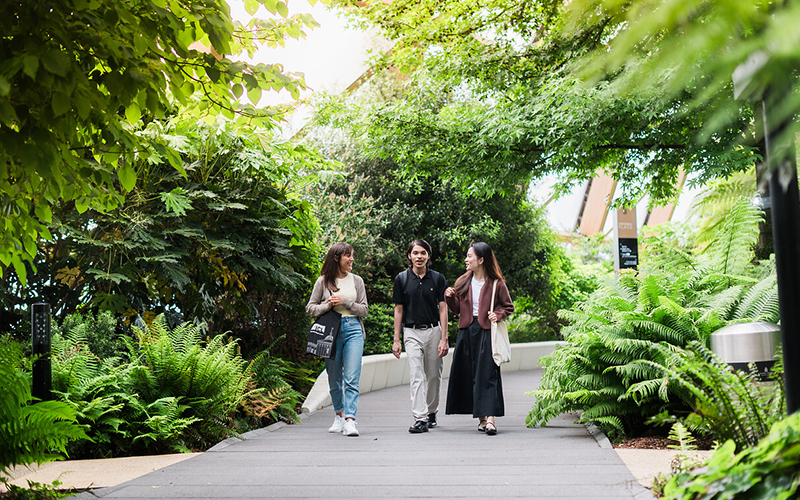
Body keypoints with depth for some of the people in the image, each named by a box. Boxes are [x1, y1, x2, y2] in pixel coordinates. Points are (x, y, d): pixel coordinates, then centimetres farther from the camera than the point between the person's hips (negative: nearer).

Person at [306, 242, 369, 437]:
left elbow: (364, 310, 8)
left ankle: (350, 420, -17)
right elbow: (310, 307, 8)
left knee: (352, 379, -11)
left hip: (353, 330, 0)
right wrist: (328, 306, -10)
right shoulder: (323, 281, 5)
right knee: (334, 379, 8)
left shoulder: (357, 281, 10)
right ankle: (339, 415, 26)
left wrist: (345, 302, -7)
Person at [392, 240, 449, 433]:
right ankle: (420, 419, -15)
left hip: (434, 330, 1)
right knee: (416, 376, -10)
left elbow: (443, 309, 1)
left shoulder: (438, 279, 2)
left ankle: (431, 412, 28)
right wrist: (396, 340, 1)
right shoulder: (401, 279, 2)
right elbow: (398, 310, 5)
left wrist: (444, 339, -6)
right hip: (412, 332, -1)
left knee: (433, 375, 10)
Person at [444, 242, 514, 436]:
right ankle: (482, 417, 14)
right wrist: (450, 297, -3)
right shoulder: (463, 282, 10)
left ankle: (490, 418, -15)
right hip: (466, 331, 5)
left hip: (487, 332, -5)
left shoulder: (496, 283, -2)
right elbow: (457, 309, 15)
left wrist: (498, 315, -11)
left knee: (487, 374, -10)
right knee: (469, 374, 5)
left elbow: (508, 307, 7)